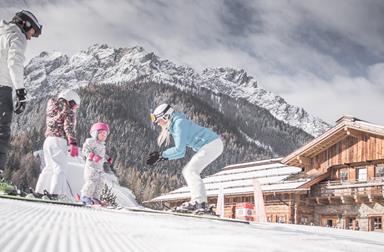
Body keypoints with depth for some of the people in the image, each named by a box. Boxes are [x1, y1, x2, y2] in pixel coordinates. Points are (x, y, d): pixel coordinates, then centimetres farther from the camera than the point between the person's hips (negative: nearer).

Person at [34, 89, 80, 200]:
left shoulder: (52, 111, 23)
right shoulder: (69, 112, -1)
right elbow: (69, 127, -13)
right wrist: (73, 143, -20)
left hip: (47, 140, 8)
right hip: (59, 141, -8)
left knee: (49, 167, 16)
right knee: (61, 168, -11)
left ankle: (39, 191, 16)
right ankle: (56, 193, -21)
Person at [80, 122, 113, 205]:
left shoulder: (102, 145, 19)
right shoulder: (90, 141, -9)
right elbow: (85, 151, -18)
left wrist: (108, 159, 19)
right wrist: (93, 156, -29)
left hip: (99, 167, 9)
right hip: (91, 166, -9)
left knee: (100, 182, 8)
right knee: (91, 181, -14)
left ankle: (95, 198, 16)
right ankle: (85, 196, -4)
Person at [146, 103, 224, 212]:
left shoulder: (179, 123, -14)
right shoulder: (175, 126, 16)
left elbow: (179, 149, -18)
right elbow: (181, 153, 15)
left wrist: (162, 155, -10)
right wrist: (162, 157, 6)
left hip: (212, 145, -10)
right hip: (212, 145, 10)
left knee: (190, 171, -13)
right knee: (188, 171, 9)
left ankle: (199, 202, -19)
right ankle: (201, 202, 4)